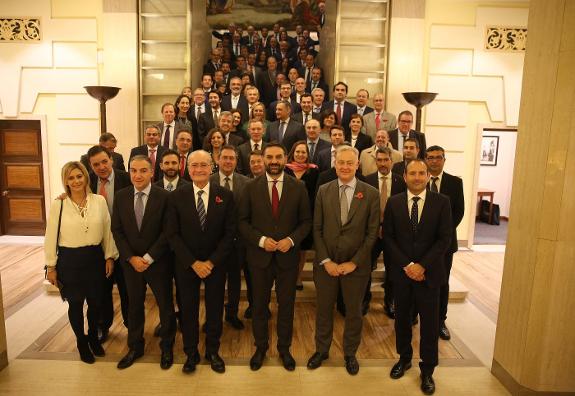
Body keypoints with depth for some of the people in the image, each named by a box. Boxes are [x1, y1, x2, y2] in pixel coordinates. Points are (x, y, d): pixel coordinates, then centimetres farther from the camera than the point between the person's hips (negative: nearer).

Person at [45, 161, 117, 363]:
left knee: (96, 302, 15)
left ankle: (93, 337, 42)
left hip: (95, 257, 2)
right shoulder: (58, 205, -10)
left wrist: (110, 257, 3)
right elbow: (51, 237, -4)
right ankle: (81, 342, 37)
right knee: (75, 304, 14)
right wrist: (51, 266, -2)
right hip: (69, 260, -1)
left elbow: (108, 231, 1)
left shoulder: (99, 201, -5)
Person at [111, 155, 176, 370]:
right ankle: (135, 347, 36)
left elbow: (168, 232, -13)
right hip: (130, 262, 3)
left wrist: (149, 258, -16)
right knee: (134, 306, 17)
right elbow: (117, 231, 0)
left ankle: (167, 347, 30)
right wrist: (131, 258, -9)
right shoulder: (121, 197, -1)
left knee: (165, 305, 10)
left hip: (158, 262, -3)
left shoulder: (164, 196, -13)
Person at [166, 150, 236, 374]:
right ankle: (191, 353, 32)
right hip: (186, 264, 0)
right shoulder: (176, 197, -5)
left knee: (215, 309, 13)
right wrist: (193, 262, -13)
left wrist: (211, 262, -13)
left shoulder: (225, 196, -6)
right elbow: (172, 234, -7)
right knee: (188, 309, 12)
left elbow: (229, 233, -6)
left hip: (216, 264, 0)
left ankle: (212, 351, 34)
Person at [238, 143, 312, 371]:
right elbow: (242, 221, -1)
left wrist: (291, 240, -15)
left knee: (286, 305, 13)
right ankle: (261, 347, 34)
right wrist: (261, 240, -14)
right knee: (259, 305, 13)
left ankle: (284, 348, 33)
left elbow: (306, 221, 1)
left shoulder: (298, 188, -1)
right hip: (259, 256, 0)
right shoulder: (251, 188, -1)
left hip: (288, 256, 0)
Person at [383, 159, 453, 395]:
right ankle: (404, 358, 35)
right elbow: (388, 238, -2)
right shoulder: (393, 202, 0)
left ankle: (427, 370, 24)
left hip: (429, 273, -1)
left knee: (429, 322, 7)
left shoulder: (441, 202, -3)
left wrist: (423, 266, -14)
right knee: (402, 318, 14)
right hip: (401, 271, 1)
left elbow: (444, 239, -6)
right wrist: (406, 265, -11)